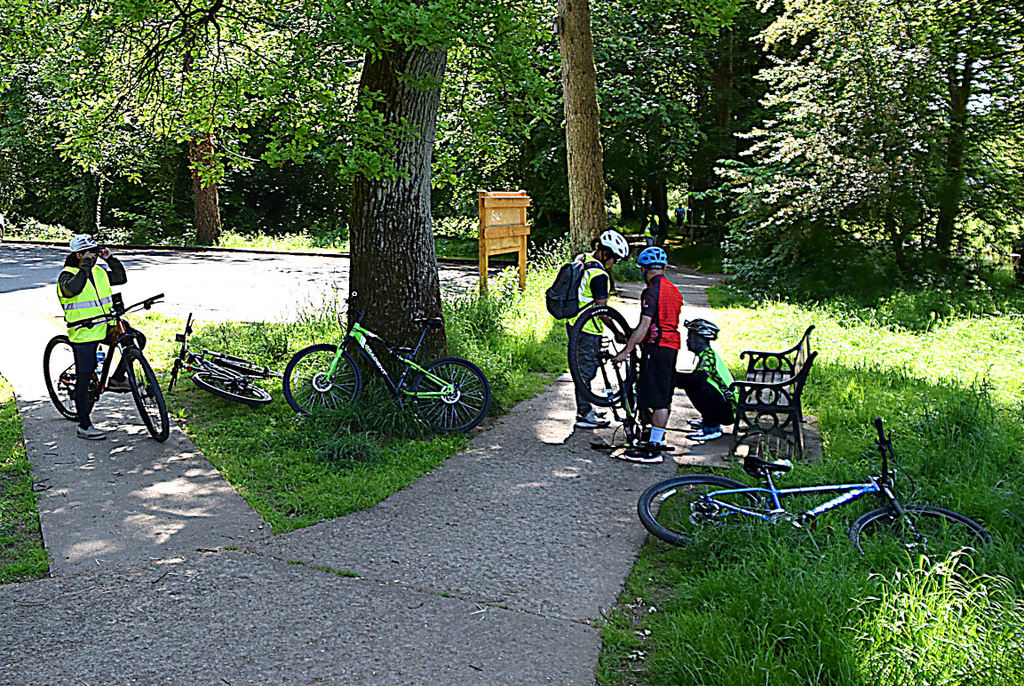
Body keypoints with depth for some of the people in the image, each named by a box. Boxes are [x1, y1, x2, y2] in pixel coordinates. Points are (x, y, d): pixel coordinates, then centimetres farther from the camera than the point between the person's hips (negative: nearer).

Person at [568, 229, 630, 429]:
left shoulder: (581, 259, 7)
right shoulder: (599, 275, -22)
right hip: (587, 330, -10)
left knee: (584, 368, 19)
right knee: (586, 370, -1)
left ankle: (585, 408, 31)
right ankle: (584, 416, 7)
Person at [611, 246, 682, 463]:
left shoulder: (651, 292, -14)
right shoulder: (674, 290, 15)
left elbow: (644, 326, -20)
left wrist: (626, 350, -18)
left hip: (657, 347, -9)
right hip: (672, 346, 9)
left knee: (658, 400, -9)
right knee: (664, 398, 17)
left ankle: (653, 450, -7)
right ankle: (658, 439, 28)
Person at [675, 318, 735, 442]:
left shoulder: (709, 355, -16)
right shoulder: (707, 354, 13)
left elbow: (697, 378, -33)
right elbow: (694, 377, 19)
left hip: (728, 411, -10)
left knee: (697, 385, -25)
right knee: (691, 384, 12)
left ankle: (711, 429, -16)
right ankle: (708, 421, 18)